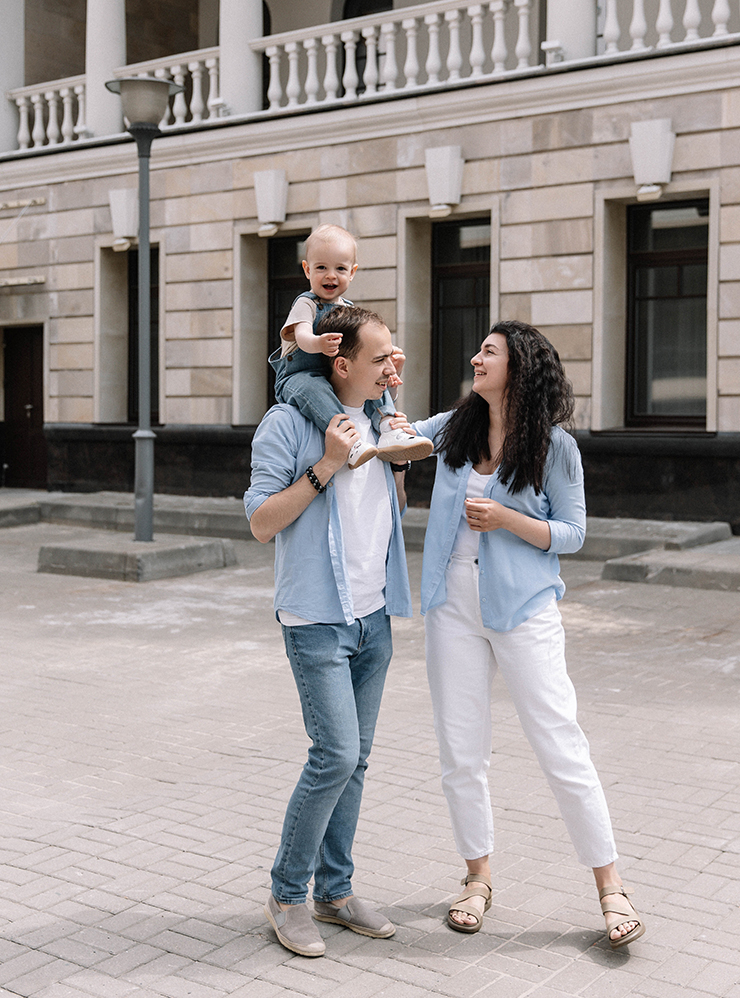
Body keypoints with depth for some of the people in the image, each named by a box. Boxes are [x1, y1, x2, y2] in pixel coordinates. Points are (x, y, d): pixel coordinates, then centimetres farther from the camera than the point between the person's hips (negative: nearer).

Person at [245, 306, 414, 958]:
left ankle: (334, 891, 22)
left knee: (354, 759, 10)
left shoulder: (379, 421, 12)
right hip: (318, 617, -7)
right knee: (336, 755, -12)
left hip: (374, 616, 7)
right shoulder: (289, 423, -8)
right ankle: (287, 895, 6)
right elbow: (262, 524, -11)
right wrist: (325, 466, -18)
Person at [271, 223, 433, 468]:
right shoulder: (306, 304, -8)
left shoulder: (349, 309, 13)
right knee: (311, 387, -39)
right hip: (297, 376, -7)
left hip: (338, 378, 7)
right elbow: (302, 336, -27)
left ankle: (388, 429, -22)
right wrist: (318, 344, -52)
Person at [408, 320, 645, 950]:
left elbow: (572, 534, -2)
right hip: (454, 608, 4)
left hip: (524, 608, -4)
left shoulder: (554, 446, -5)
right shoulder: (453, 430, 6)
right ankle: (479, 878, 26)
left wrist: (506, 519, -17)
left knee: (562, 750, -2)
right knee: (461, 753, 8)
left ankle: (611, 886, 12)